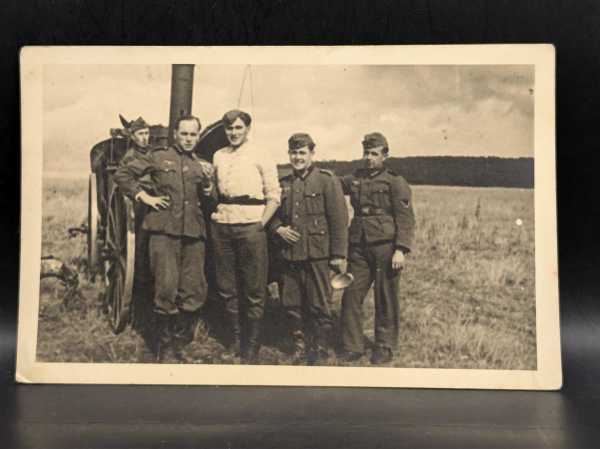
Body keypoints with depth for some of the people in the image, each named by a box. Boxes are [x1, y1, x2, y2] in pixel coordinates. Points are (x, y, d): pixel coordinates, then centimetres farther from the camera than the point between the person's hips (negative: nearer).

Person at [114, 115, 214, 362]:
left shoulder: (202, 165, 18)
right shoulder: (159, 157, 7)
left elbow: (210, 203, 13)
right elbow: (122, 174, 7)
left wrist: (207, 182, -4)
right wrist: (144, 196, -1)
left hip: (194, 234, 4)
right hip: (164, 231, -4)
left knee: (194, 292, 5)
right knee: (167, 289, -6)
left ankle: (179, 343, 23)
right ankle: (164, 347, 11)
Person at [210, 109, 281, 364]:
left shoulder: (260, 157, 0)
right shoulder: (218, 157, 13)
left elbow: (274, 196, -2)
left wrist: (261, 224, -11)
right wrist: (215, 213, 10)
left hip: (250, 226, -5)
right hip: (222, 226, 5)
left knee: (253, 288, -2)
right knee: (226, 286, 10)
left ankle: (252, 345, 8)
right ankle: (235, 338, 23)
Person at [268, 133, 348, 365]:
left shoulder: (327, 180, -3)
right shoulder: (283, 183, 11)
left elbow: (339, 220, -6)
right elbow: (273, 212, 23)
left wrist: (339, 255, -9)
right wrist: (278, 228, 0)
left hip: (317, 256, -5)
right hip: (289, 255, 5)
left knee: (319, 306, 3)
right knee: (291, 304, 12)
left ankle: (320, 350, 19)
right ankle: (300, 346, 29)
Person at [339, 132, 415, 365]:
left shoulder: (395, 181, -2)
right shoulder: (354, 179, 12)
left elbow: (406, 219, -6)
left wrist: (401, 249, -14)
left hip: (386, 247, -4)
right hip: (359, 247, 4)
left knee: (386, 299, 5)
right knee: (351, 295, 3)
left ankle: (385, 347, 20)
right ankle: (352, 346, 15)